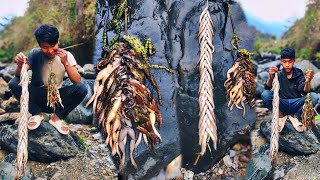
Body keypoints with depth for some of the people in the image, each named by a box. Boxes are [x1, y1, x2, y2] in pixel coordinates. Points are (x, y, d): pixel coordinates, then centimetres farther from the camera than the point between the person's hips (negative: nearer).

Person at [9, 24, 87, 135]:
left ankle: (57, 117, -7)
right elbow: (19, 76, -17)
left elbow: (77, 82, -16)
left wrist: (66, 63, -30)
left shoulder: (66, 55, -9)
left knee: (82, 89, -27)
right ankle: (37, 114, -4)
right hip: (37, 96, 1)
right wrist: (20, 65, -40)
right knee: (14, 83, -26)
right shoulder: (35, 54, -8)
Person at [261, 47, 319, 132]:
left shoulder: (299, 74, -3)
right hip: (281, 105, -1)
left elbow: (304, 92, -16)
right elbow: (268, 88, -20)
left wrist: (307, 82, -39)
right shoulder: (278, 74, -5)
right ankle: (281, 116, -1)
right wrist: (270, 78, -42)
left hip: (295, 104, 1)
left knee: (314, 97, -25)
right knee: (265, 94, -28)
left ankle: (295, 116, 1)